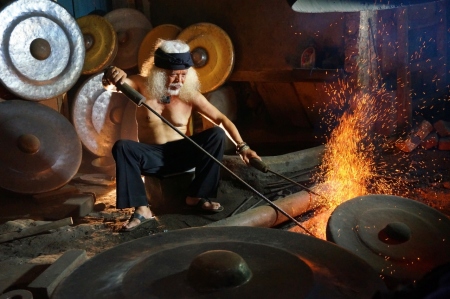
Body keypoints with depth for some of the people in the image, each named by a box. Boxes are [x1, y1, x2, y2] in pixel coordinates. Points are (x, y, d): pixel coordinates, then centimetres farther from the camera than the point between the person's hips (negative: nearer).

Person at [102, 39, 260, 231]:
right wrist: (112, 75, -45)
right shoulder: (142, 86, -5)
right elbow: (111, 82, -19)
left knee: (217, 134, -21)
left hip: (182, 154, 1)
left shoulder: (190, 95, -7)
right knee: (122, 147, -30)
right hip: (152, 156, 0)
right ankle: (142, 208, -30)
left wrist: (241, 146, -21)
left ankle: (197, 195, -12)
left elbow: (222, 120, -9)